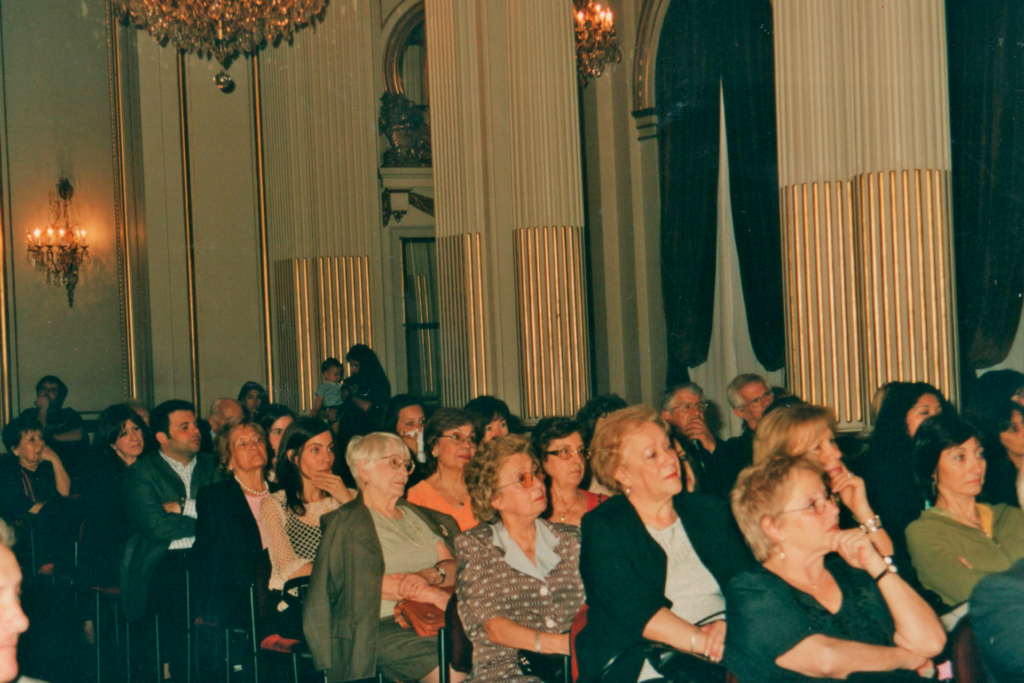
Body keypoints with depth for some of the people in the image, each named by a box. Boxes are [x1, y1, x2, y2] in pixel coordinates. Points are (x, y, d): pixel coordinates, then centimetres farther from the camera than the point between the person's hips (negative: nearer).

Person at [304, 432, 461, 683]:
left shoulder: (417, 515, 25)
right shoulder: (344, 523, 5)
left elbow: (452, 566, 14)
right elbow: (366, 582, -9)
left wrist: (428, 575, -10)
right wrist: (430, 594, -17)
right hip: (383, 626, -6)